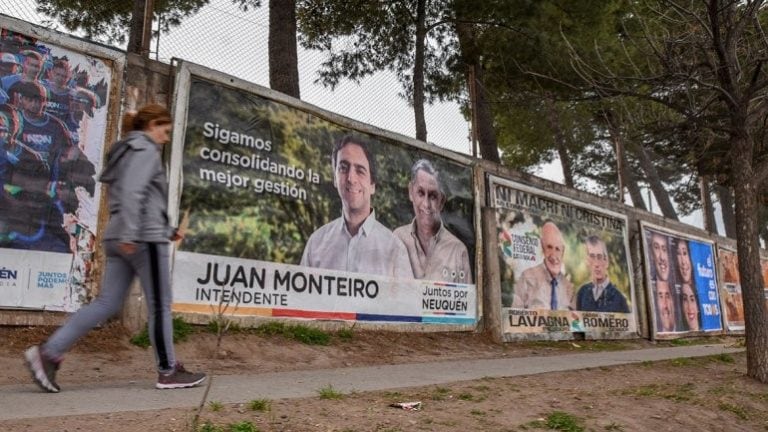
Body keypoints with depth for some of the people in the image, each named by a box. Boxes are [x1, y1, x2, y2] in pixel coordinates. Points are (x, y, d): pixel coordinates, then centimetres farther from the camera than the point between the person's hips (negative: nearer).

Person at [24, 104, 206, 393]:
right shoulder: (146, 150, -5)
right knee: (160, 306, -1)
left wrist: (167, 230, 22)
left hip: (118, 238, 9)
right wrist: (129, 234, -27)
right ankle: (168, 371, 8)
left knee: (107, 303, 6)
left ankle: (48, 352, -1)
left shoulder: (127, 151, 24)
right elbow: (132, 192, -20)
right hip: (145, 237, -9)